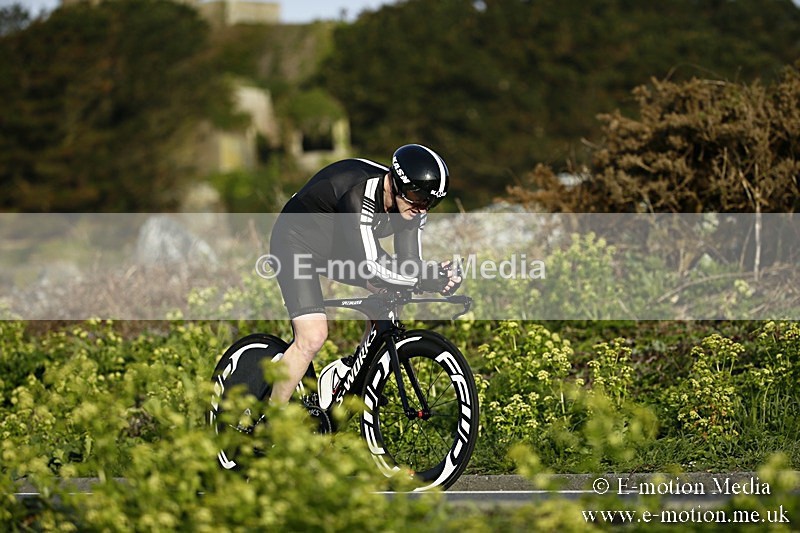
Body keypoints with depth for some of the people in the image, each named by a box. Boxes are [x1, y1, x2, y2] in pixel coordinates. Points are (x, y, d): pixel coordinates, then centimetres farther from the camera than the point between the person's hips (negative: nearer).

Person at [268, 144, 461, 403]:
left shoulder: (412, 204, -14)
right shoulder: (358, 195, -37)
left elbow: (408, 263, -13)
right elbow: (371, 265, -40)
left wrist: (438, 273, -33)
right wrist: (424, 279, -43)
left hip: (337, 248, 8)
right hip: (297, 243, -8)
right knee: (313, 336, -20)